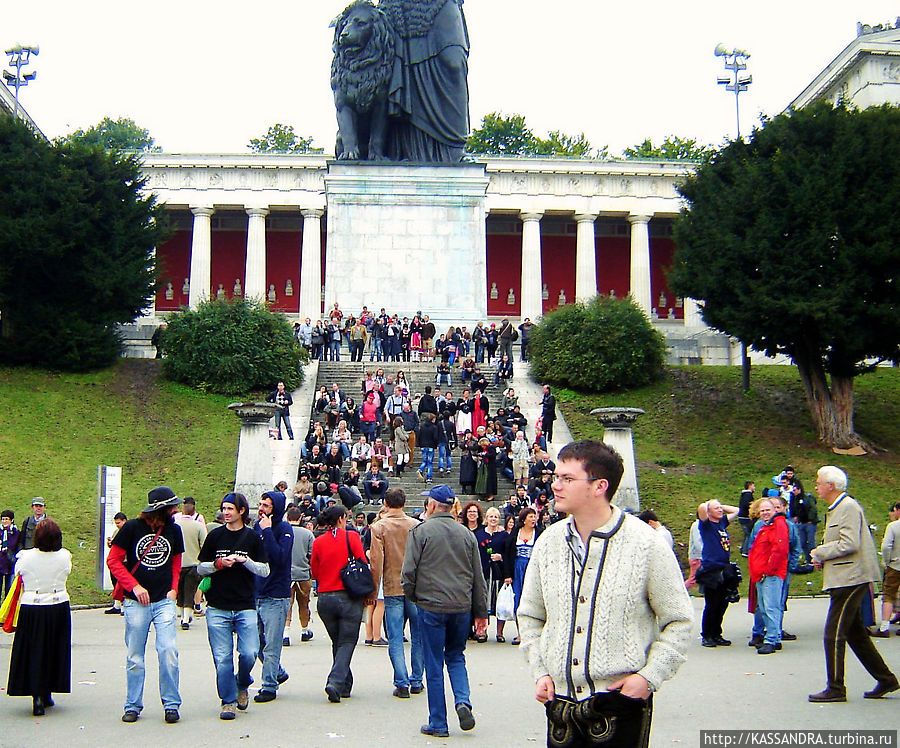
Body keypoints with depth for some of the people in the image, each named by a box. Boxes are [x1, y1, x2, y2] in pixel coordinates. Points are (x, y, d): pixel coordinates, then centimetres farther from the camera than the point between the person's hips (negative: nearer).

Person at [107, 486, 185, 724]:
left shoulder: (174, 530, 7)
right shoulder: (133, 527, -4)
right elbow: (113, 560, 0)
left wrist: (174, 589, 5)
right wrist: (134, 586, -8)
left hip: (164, 602, 2)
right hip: (136, 603, -2)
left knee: (168, 651, -11)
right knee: (135, 658, 4)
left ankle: (171, 704, 1)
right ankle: (133, 706, 17)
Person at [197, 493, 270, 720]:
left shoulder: (253, 537, 4)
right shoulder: (215, 535, 6)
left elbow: (265, 570, 2)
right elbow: (200, 568, 10)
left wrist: (245, 560, -14)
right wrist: (218, 564, -9)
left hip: (245, 607, -1)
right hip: (217, 608, 1)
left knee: (249, 653, -9)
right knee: (222, 658, -2)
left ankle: (242, 686, 21)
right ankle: (228, 701, 11)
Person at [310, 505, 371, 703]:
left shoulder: (318, 542, 2)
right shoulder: (352, 537, -5)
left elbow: (314, 572, 9)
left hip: (325, 598, 3)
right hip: (349, 598, -3)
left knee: (337, 642, 18)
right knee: (347, 642, 3)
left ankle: (345, 685, 21)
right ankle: (336, 682, -15)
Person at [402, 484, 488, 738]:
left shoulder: (421, 531, -6)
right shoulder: (466, 534, 6)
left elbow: (408, 571, -9)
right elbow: (478, 577, 9)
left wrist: (412, 597, 10)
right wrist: (481, 611, 16)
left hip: (431, 606, -4)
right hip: (462, 607, 4)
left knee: (434, 665, 5)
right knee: (456, 656, 20)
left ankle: (438, 724, 9)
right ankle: (463, 701, -3)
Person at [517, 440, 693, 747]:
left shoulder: (646, 543, -7)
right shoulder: (549, 541, 4)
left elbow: (678, 621, -2)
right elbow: (530, 616, 15)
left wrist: (650, 676, -12)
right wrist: (540, 672, 4)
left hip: (621, 702, -3)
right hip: (559, 698, 4)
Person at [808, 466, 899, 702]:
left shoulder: (849, 507, -13)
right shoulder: (835, 509, 18)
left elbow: (850, 544, -21)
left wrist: (820, 552, -11)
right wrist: (823, 559, 9)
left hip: (850, 580, -10)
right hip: (843, 580, 10)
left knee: (834, 634, -8)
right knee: (856, 634, 14)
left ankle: (835, 688, -4)